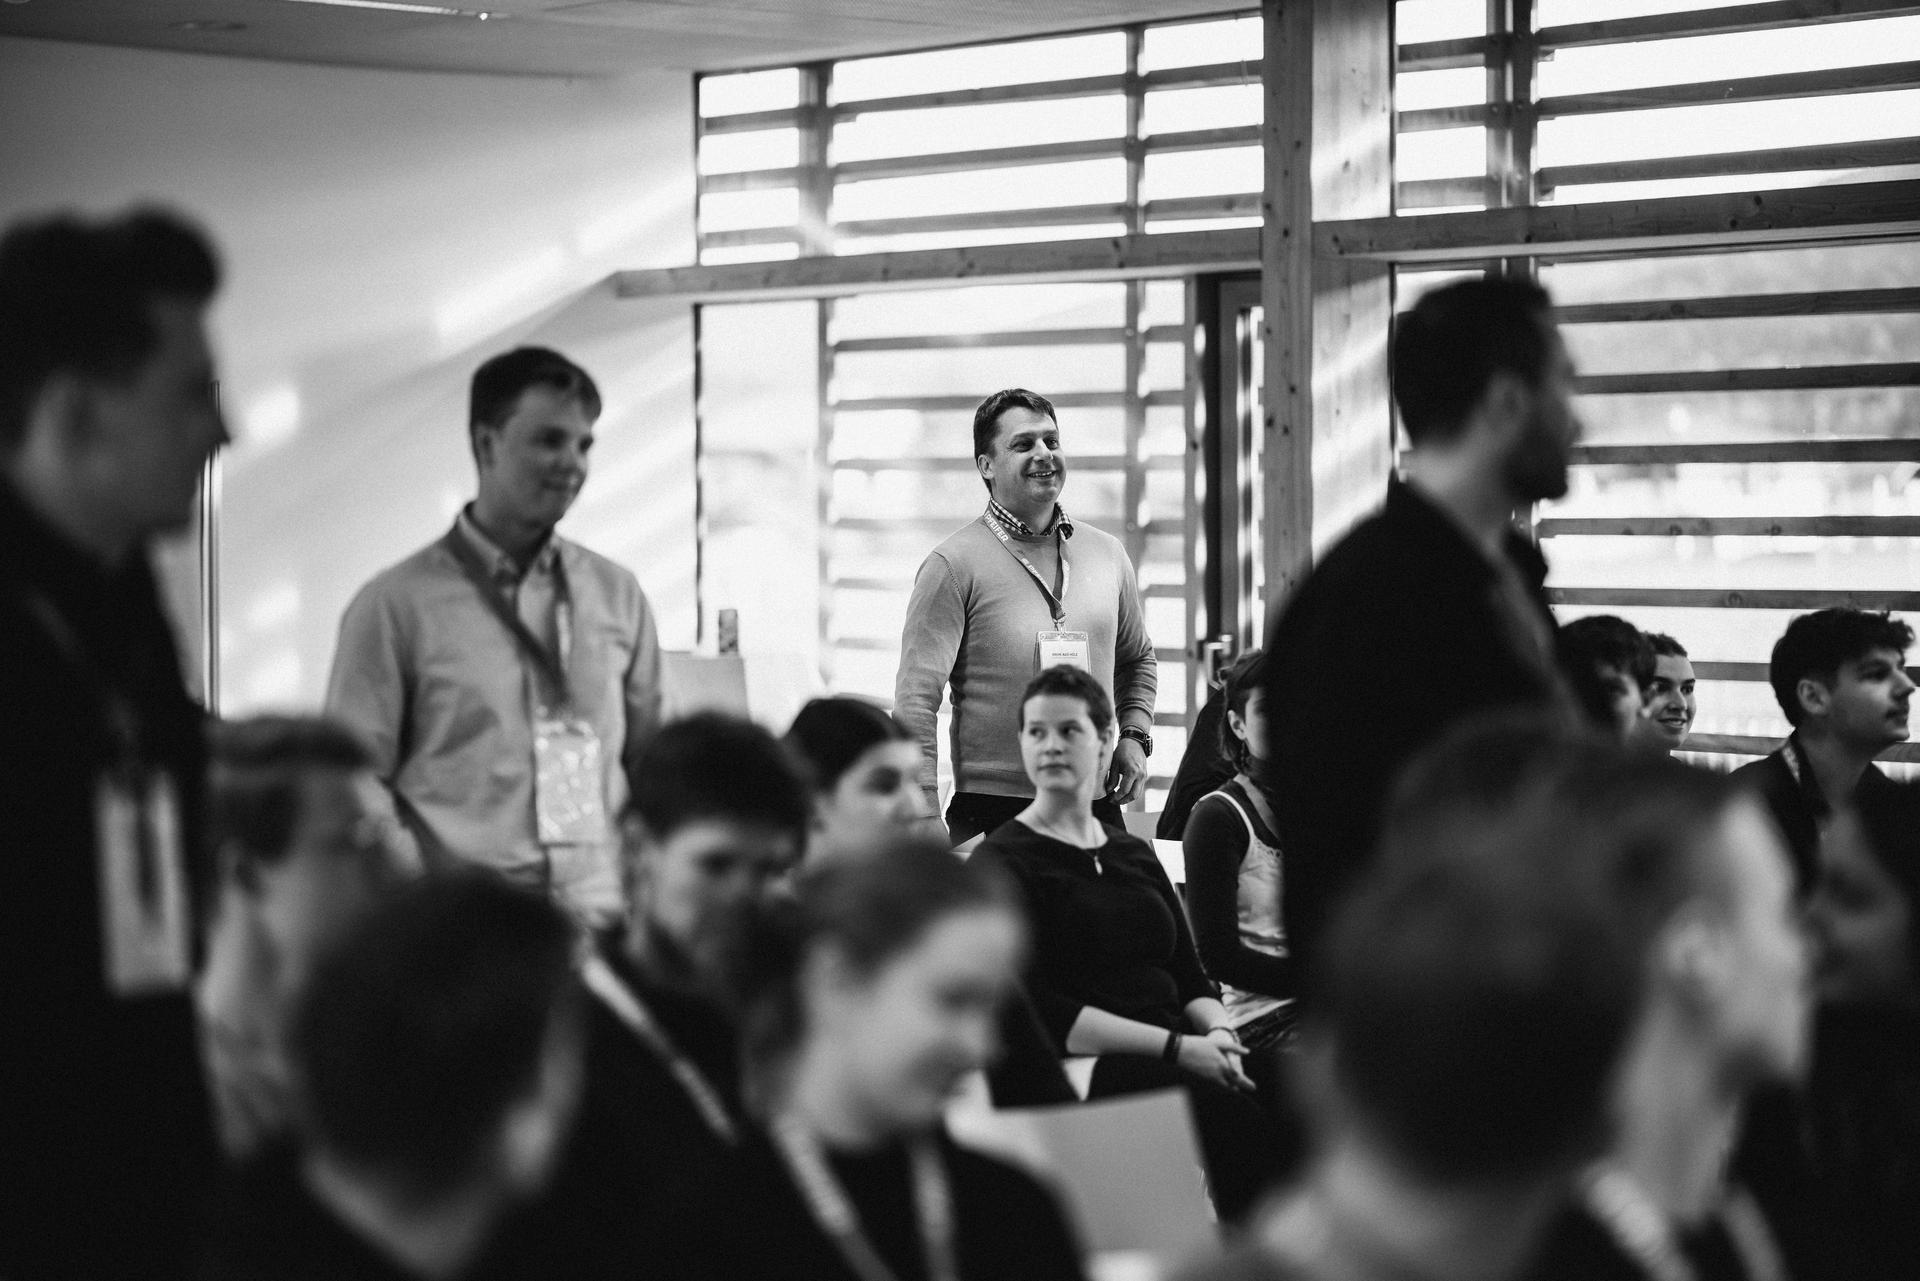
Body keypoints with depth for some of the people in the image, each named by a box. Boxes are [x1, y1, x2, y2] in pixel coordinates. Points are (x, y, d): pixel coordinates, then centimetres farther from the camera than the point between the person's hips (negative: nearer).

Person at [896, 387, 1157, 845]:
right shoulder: (954, 566, -7)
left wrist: (1135, 735, 9)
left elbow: (1137, 658, 27)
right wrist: (926, 824, -17)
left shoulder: (1107, 554, 11)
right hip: (992, 812, -5)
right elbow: (916, 701, -11)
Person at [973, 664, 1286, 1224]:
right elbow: (1036, 1010, -9)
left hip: (1177, 1053, 6)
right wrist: (1176, 1047, -15)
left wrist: (1218, 1031, -6)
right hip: (1082, 1071, -6)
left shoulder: (1133, 853, 24)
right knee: (1241, 1122, -32)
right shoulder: (1002, 860, 3)